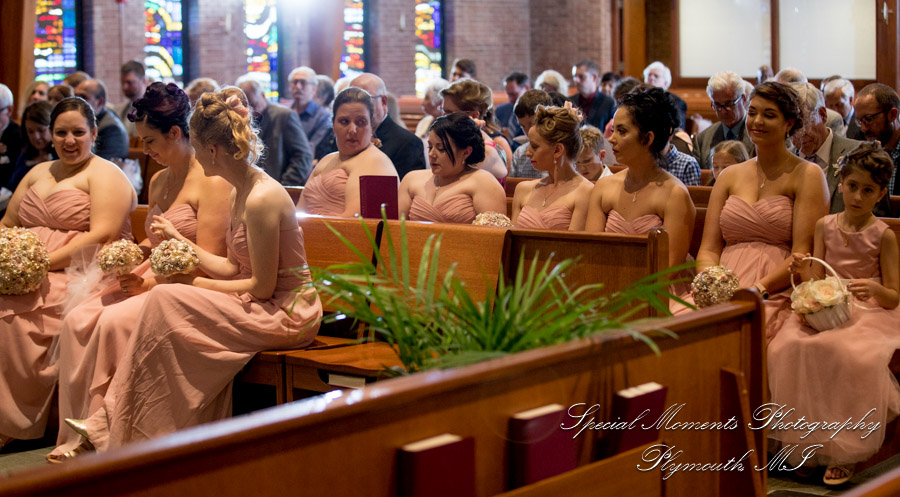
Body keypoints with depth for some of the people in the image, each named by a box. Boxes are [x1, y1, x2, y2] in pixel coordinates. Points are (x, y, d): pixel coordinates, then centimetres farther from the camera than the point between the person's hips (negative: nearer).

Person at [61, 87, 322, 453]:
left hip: (285, 314, -9)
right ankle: (112, 428, -3)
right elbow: (231, 269, 11)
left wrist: (197, 283, -9)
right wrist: (179, 240, 17)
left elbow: (262, 287, -18)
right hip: (264, 307, 9)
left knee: (166, 301, -16)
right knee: (165, 302, -5)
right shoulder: (241, 192, 11)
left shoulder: (262, 198, -20)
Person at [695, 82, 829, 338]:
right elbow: (709, 248, 14)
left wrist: (758, 289, -18)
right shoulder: (730, 176, 21)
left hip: (776, 294, -4)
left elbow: (803, 255, -5)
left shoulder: (808, 175, 5)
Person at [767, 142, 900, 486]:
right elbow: (817, 283, 10)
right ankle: (806, 444, -13)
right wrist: (804, 272, -12)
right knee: (788, 348, -28)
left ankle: (845, 452, -19)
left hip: (868, 313, -3)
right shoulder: (825, 226, 10)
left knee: (850, 355, -36)